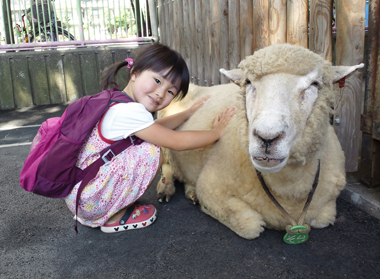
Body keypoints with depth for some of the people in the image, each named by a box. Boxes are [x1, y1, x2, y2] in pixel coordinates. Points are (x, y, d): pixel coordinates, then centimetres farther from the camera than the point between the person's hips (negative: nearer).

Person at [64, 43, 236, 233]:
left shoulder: (118, 102, 5)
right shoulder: (128, 112, -25)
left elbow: (156, 127, 20)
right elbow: (176, 141, -20)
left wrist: (189, 113, 19)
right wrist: (217, 132, -7)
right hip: (87, 200, -10)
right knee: (152, 152, -18)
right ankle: (112, 217, -2)